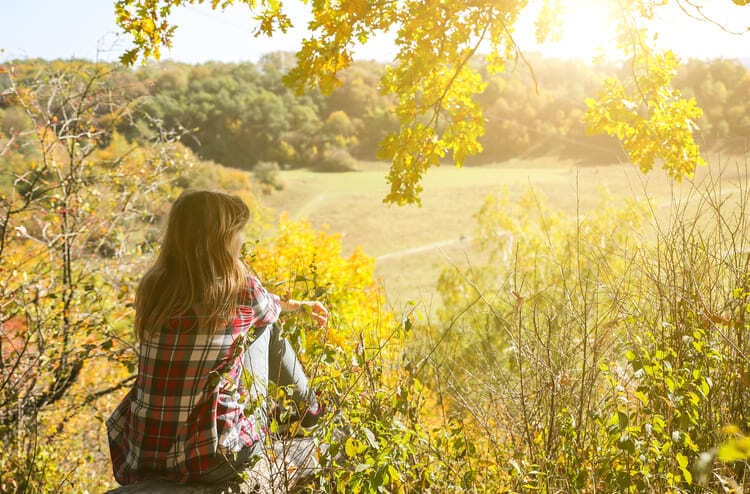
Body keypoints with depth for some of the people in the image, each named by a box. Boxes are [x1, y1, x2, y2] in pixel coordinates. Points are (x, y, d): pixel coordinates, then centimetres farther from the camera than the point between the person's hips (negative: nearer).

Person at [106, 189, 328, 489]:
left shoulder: (153, 287, -1)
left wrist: (296, 305, 31)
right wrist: (298, 306, 37)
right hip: (214, 459, -5)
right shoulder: (241, 291, -14)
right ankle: (311, 412, 36)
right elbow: (269, 308, 11)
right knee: (264, 327, 14)